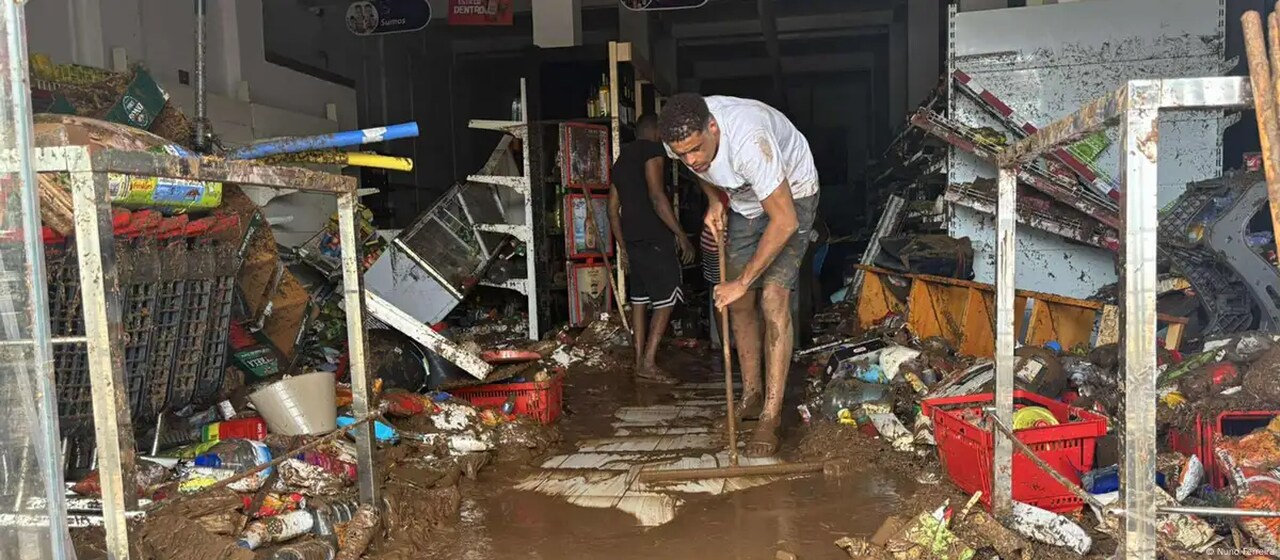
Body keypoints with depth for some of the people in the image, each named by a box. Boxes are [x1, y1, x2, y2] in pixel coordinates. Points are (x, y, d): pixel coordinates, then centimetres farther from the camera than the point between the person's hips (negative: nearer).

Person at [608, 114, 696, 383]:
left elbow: (613, 208, 19)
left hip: (632, 240, 9)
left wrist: (622, 246, 23)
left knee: (639, 298, 11)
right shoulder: (652, 150, -6)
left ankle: (640, 361, 12)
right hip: (654, 239, -8)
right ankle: (648, 364, -8)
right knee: (666, 300, -4)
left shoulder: (622, 158, 20)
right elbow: (656, 196, -18)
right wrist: (681, 234, -17)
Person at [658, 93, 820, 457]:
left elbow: (785, 222, -37)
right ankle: (751, 396, 19)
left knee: (773, 299, -18)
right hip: (744, 201, 7)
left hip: (792, 196, -6)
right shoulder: (680, 140, -22)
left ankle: (771, 417, -13)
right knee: (739, 303, 5)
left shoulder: (748, 140, -42)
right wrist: (714, 201, -11)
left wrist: (742, 281, -31)